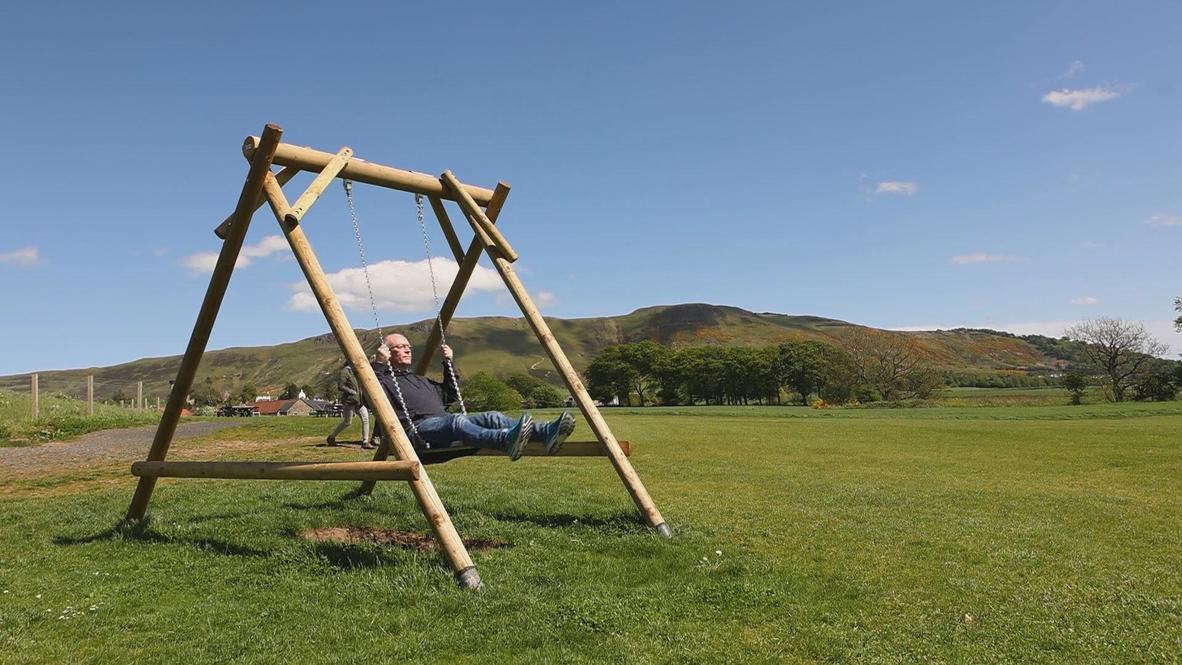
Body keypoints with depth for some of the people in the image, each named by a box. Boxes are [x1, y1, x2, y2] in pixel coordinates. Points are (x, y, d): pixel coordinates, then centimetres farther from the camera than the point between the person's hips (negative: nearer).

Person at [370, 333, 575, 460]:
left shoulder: (420, 379, 37)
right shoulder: (385, 380, 14)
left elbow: (450, 395, 40)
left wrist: (449, 363, 31)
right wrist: (379, 364, -12)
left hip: (446, 423, 7)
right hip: (418, 430, -7)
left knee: (491, 417, -18)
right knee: (456, 421, -39)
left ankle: (546, 432, -43)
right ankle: (506, 440, -70)